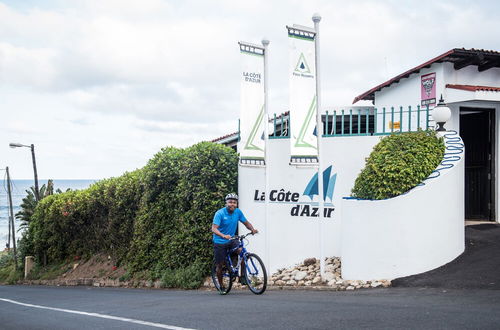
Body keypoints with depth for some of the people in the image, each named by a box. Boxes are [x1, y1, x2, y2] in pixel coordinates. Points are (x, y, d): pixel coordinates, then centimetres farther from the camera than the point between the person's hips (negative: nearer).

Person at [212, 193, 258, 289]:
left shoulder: (238, 212, -4)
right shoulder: (220, 213, -18)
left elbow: (246, 223, 5)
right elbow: (214, 228, -26)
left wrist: (252, 229, -18)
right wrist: (224, 236, -44)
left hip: (231, 240, 3)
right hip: (219, 242, -3)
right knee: (220, 265, 1)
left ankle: (242, 276, -11)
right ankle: (221, 285, 22)